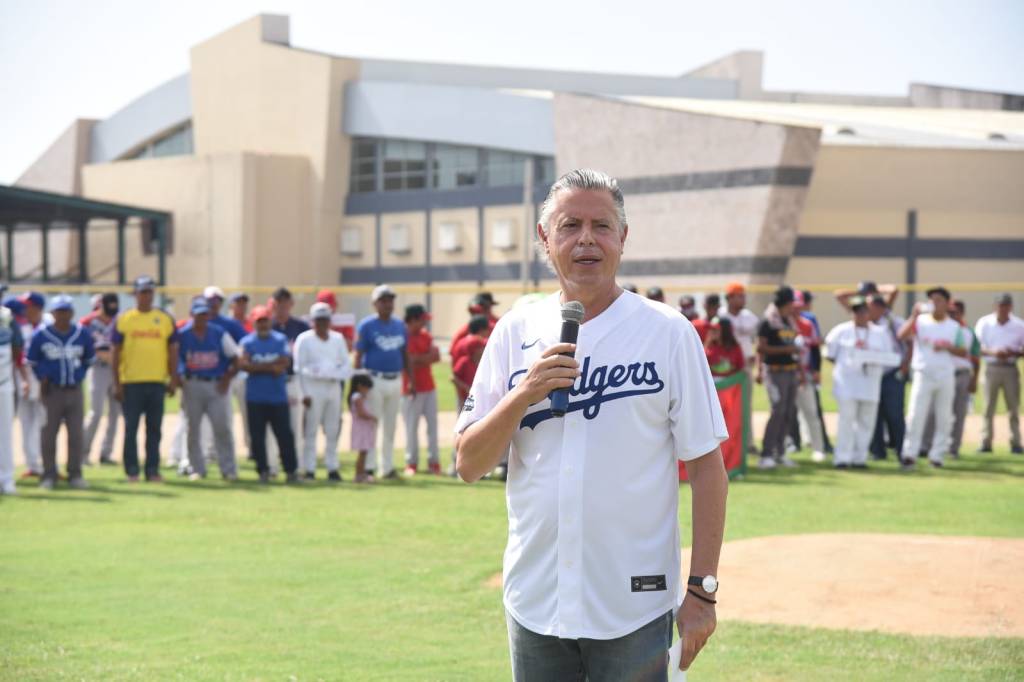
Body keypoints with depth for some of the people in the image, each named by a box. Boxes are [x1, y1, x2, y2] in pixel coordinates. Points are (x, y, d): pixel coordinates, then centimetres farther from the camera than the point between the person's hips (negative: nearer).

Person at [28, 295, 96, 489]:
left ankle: (75, 474, 11)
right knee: (49, 435, 2)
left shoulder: (82, 335, 0)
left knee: (76, 435, 3)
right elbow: (33, 361, 7)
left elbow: (88, 359, 14)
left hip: (75, 391, 2)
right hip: (52, 391, -2)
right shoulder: (41, 335, -6)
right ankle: (49, 475, 10)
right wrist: (43, 378, -2)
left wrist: (79, 376, 3)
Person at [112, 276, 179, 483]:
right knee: (131, 428, 0)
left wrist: (173, 380, 3)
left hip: (157, 382, 2)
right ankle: (132, 471, 6)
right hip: (131, 382, -2)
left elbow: (173, 351, 10)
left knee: (154, 429, 5)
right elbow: (116, 353, 1)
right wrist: (117, 384, -4)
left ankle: (153, 470, 10)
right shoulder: (123, 319, 2)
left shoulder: (166, 319, 7)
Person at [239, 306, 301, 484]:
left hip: (278, 396, 0)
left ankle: (291, 470, 3)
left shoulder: (281, 340, 7)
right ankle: (263, 471, 7)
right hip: (255, 397, 0)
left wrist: (258, 366, -12)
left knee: (285, 434, -1)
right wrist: (271, 366, -13)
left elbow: (285, 362, -6)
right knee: (257, 436, 1)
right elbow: (244, 364, -11)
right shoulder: (247, 342, 4)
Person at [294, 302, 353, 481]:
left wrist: (335, 374, -10)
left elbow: (346, 365, 11)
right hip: (313, 387, -4)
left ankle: (332, 468, 11)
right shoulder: (304, 339, 0)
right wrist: (304, 393, -11)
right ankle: (309, 469, -3)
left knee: (333, 429, 6)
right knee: (311, 429, -5)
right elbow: (299, 368, -4)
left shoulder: (338, 339, 13)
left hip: (334, 386, 4)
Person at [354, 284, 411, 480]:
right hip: (374, 381, -6)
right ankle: (367, 467, -1)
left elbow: (405, 355, 16)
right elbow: (358, 355, -8)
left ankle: (387, 467, 18)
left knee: (390, 427, 11)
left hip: (395, 381, 6)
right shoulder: (366, 325, -5)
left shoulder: (399, 325, 11)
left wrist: (411, 380, 11)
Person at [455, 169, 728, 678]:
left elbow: (706, 466, -3)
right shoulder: (516, 331, 6)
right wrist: (522, 394, -15)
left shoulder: (669, 332, -2)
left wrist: (702, 591, -8)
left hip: (635, 611, -3)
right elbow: (469, 465, 2)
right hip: (534, 605, 3)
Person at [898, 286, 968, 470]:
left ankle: (937, 455, 12)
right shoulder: (920, 321, 1)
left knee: (944, 417, 4)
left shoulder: (954, 327, 8)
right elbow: (902, 335, -15)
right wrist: (914, 315, -24)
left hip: (945, 377, 3)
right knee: (916, 415, -8)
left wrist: (947, 347, -10)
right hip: (923, 375, -3)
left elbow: (964, 352, 6)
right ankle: (909, 454, -4)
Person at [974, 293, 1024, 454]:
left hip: (1010, 368, 0)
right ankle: (986, 442, 2)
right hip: (992, 367, 0)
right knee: (988, 407, 0)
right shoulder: (984, 323, 1)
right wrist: (992, 352, -19)